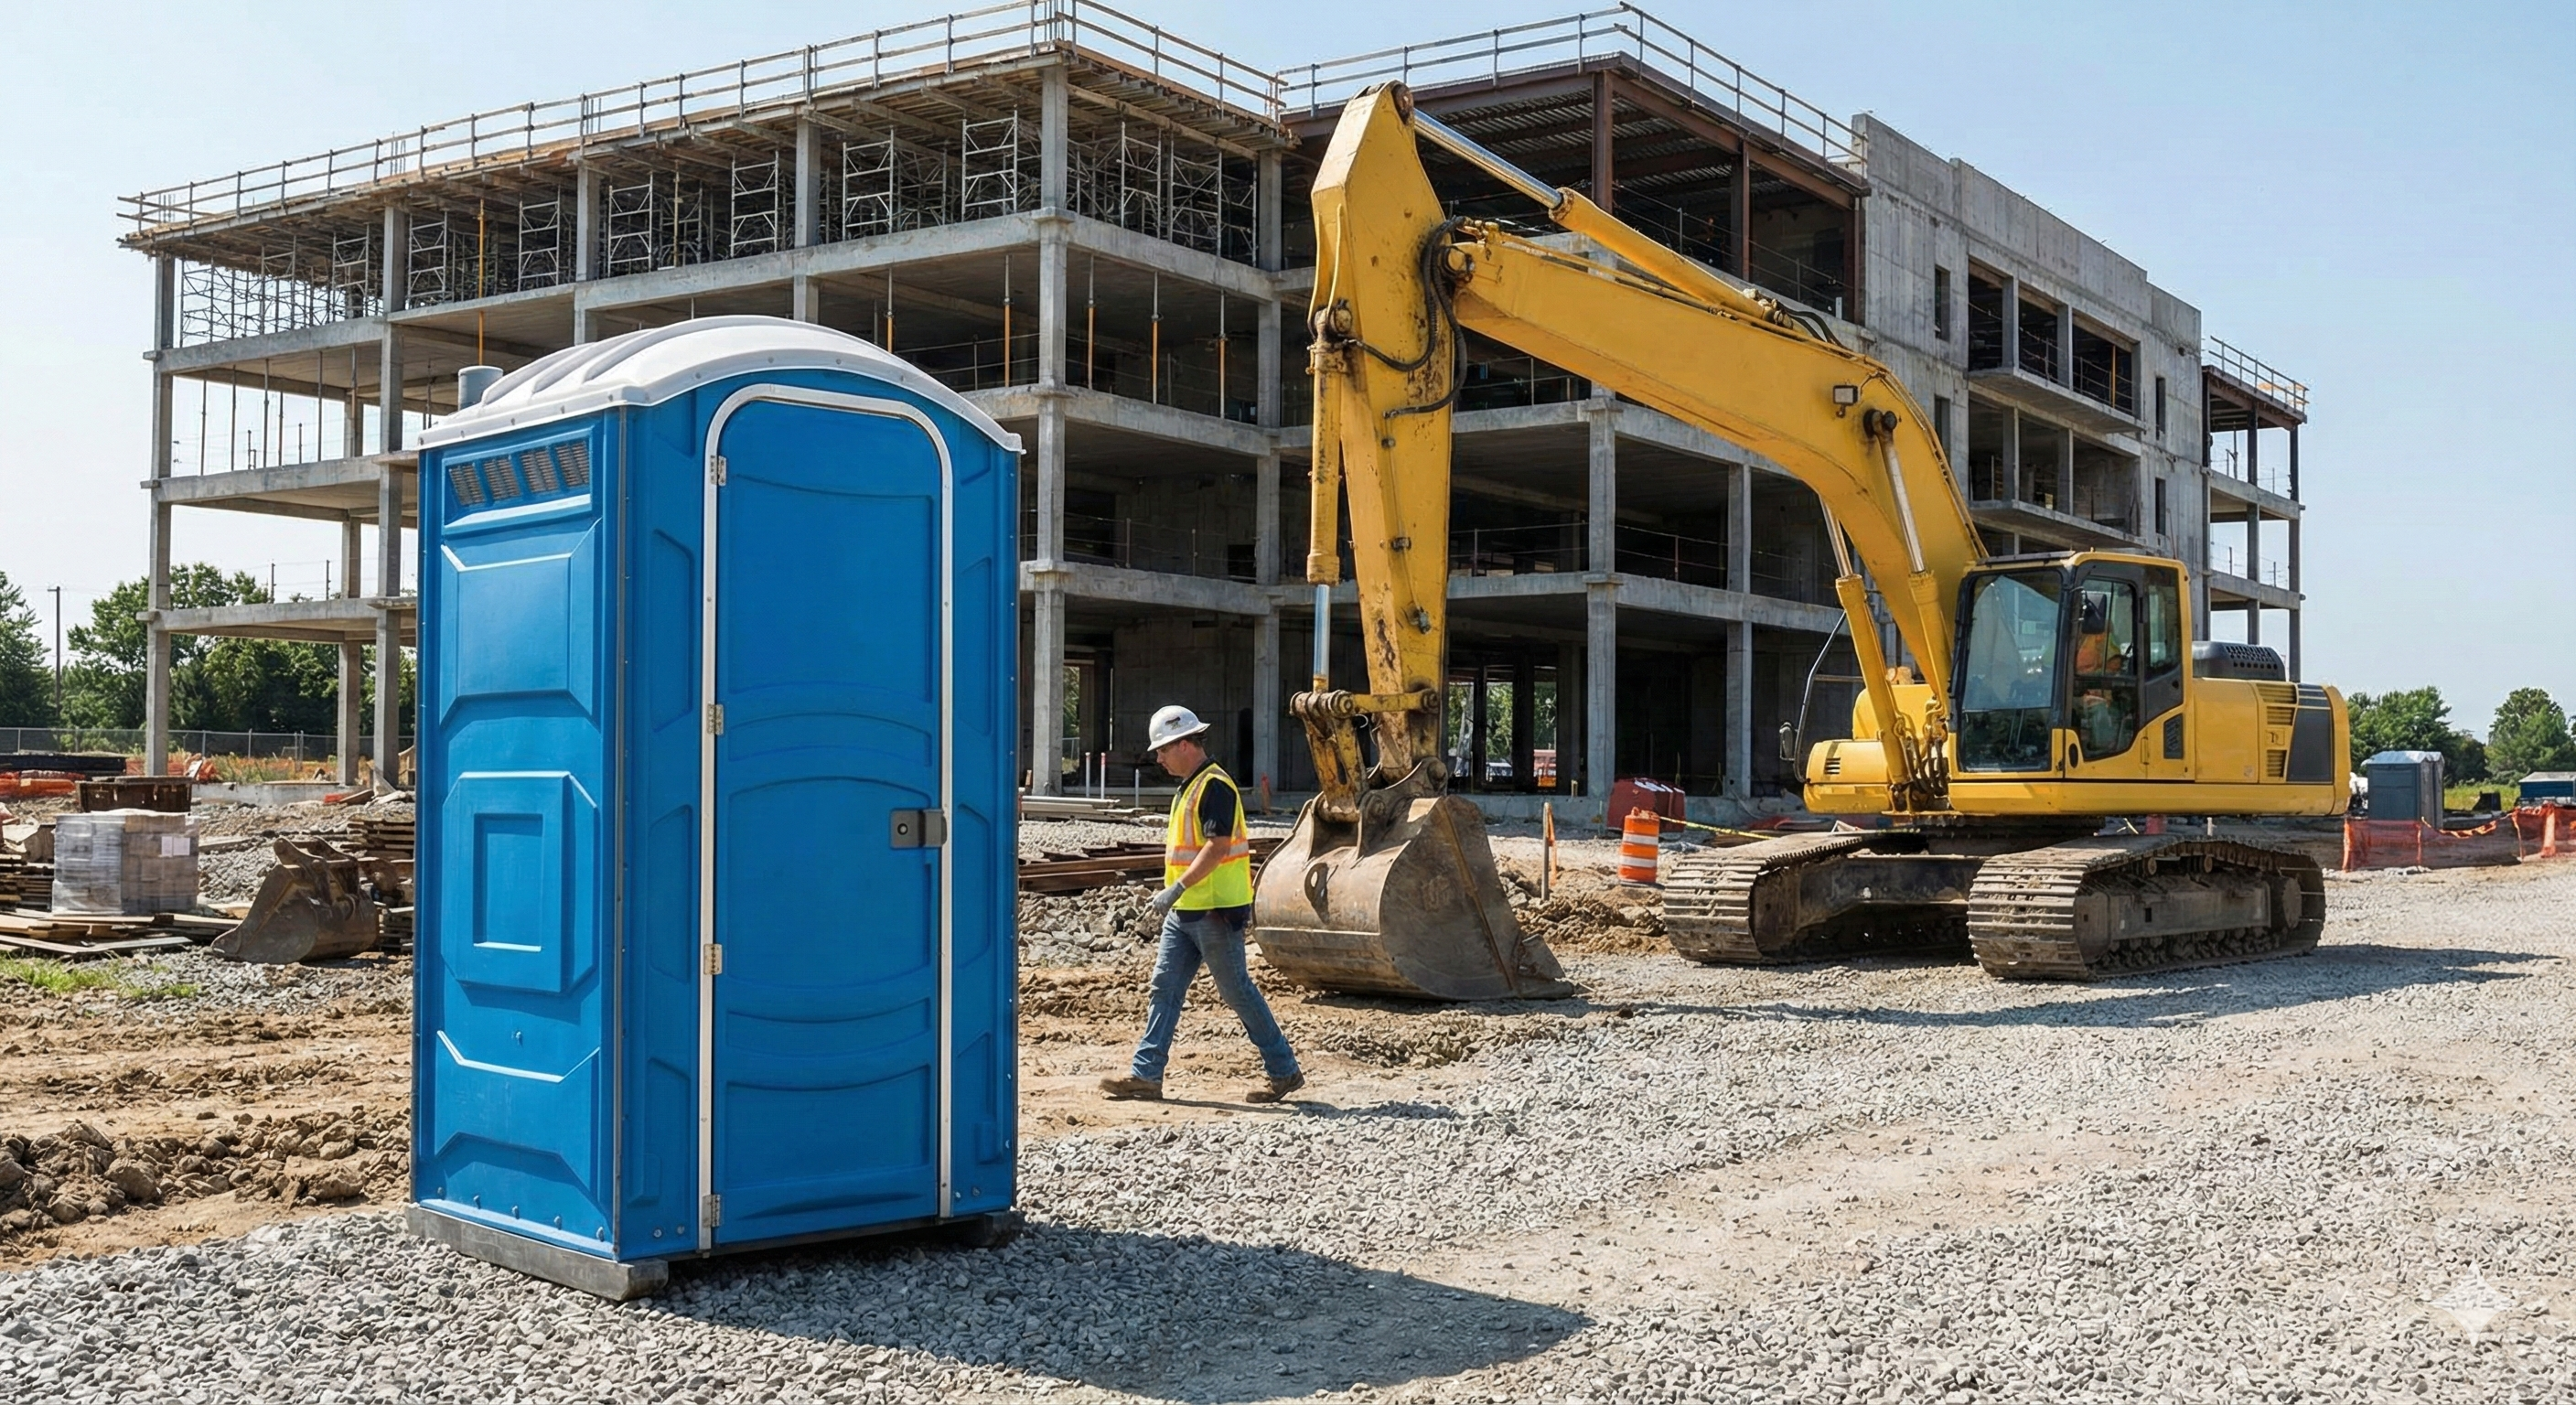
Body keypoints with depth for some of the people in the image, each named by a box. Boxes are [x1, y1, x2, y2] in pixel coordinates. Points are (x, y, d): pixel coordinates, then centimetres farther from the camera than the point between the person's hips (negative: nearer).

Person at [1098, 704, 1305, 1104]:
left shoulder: (1215, 787, -16)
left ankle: (1284, 1072, 8)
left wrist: (1176, 889, -26)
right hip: (1184, 912, 10)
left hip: (1215, 911, -10)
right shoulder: (1187, 788, 16)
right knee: (1164, 989, 6)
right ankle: (1145, 1074, 8)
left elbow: (1217, 847, -24)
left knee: (1238, 992, -2)